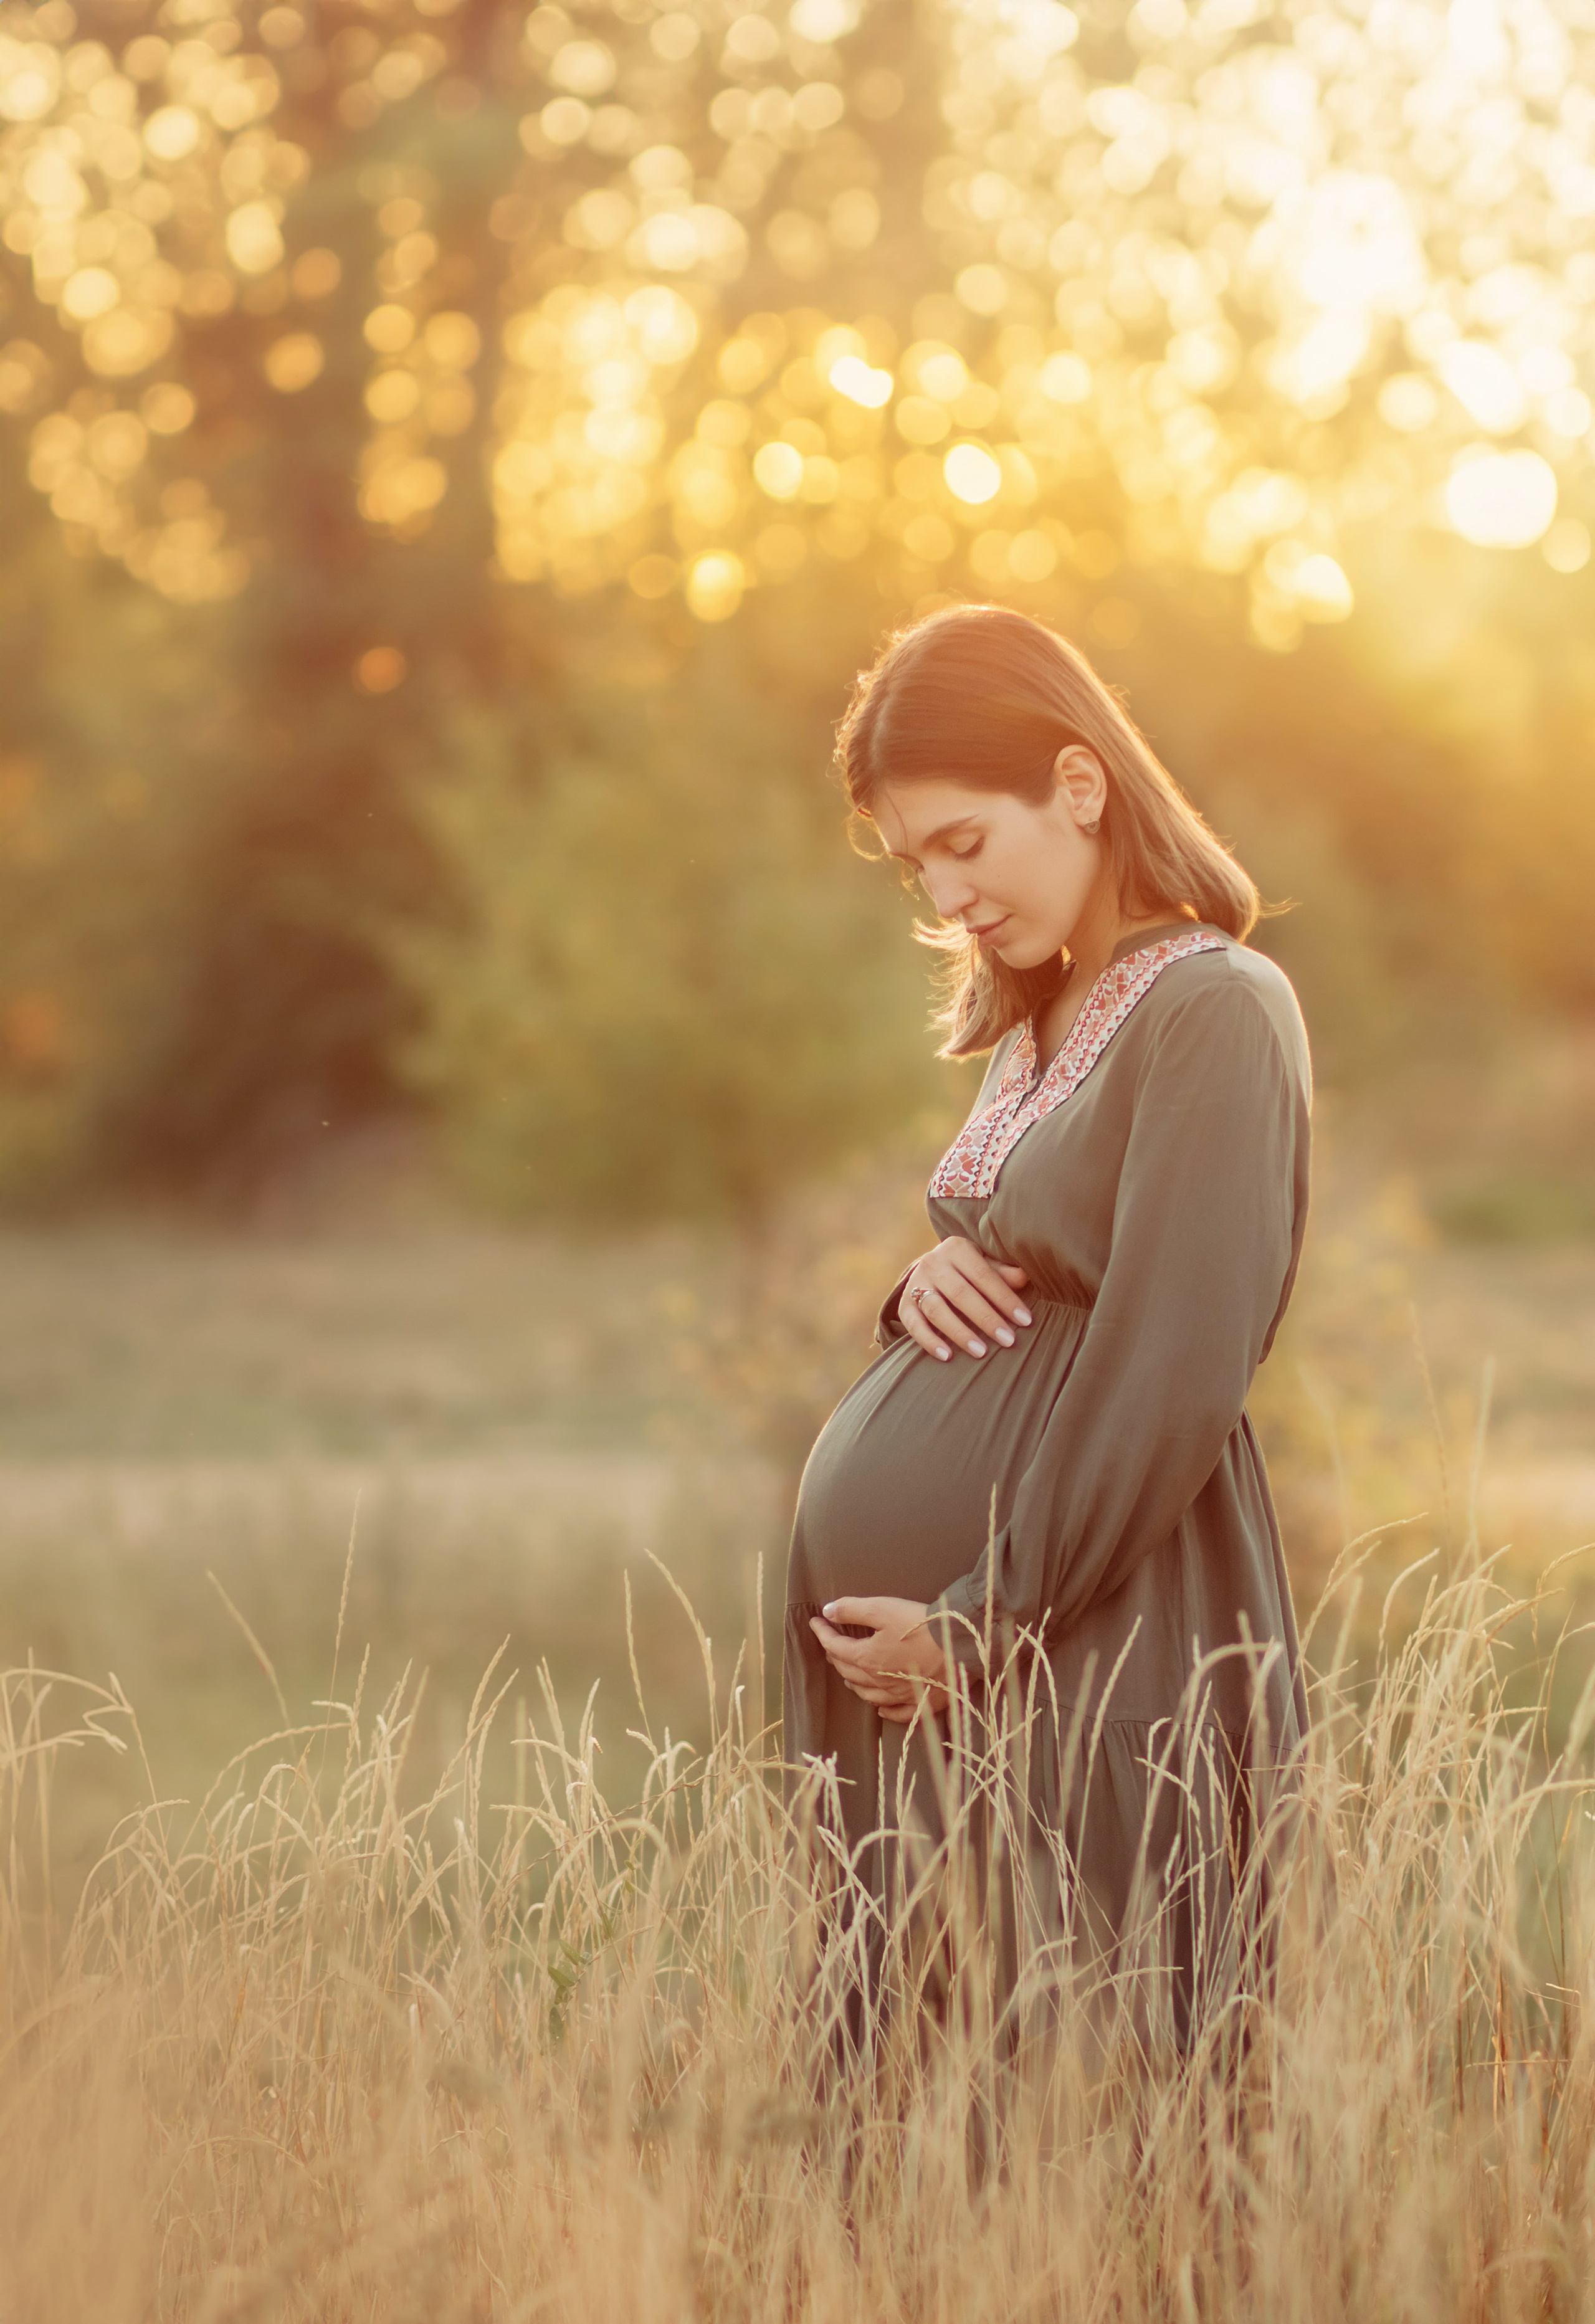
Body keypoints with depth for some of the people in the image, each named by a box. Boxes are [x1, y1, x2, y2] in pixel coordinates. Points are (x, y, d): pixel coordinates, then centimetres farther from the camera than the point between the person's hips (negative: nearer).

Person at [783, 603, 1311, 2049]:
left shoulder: (1215, 1013, -11)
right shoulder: (1038, 1024, 16)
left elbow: (1169, 1382, -17)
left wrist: (983, 1628, -15)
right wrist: (929, 1283, 1)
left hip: (1086, 1634, -8)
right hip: (897, 1620, 8)